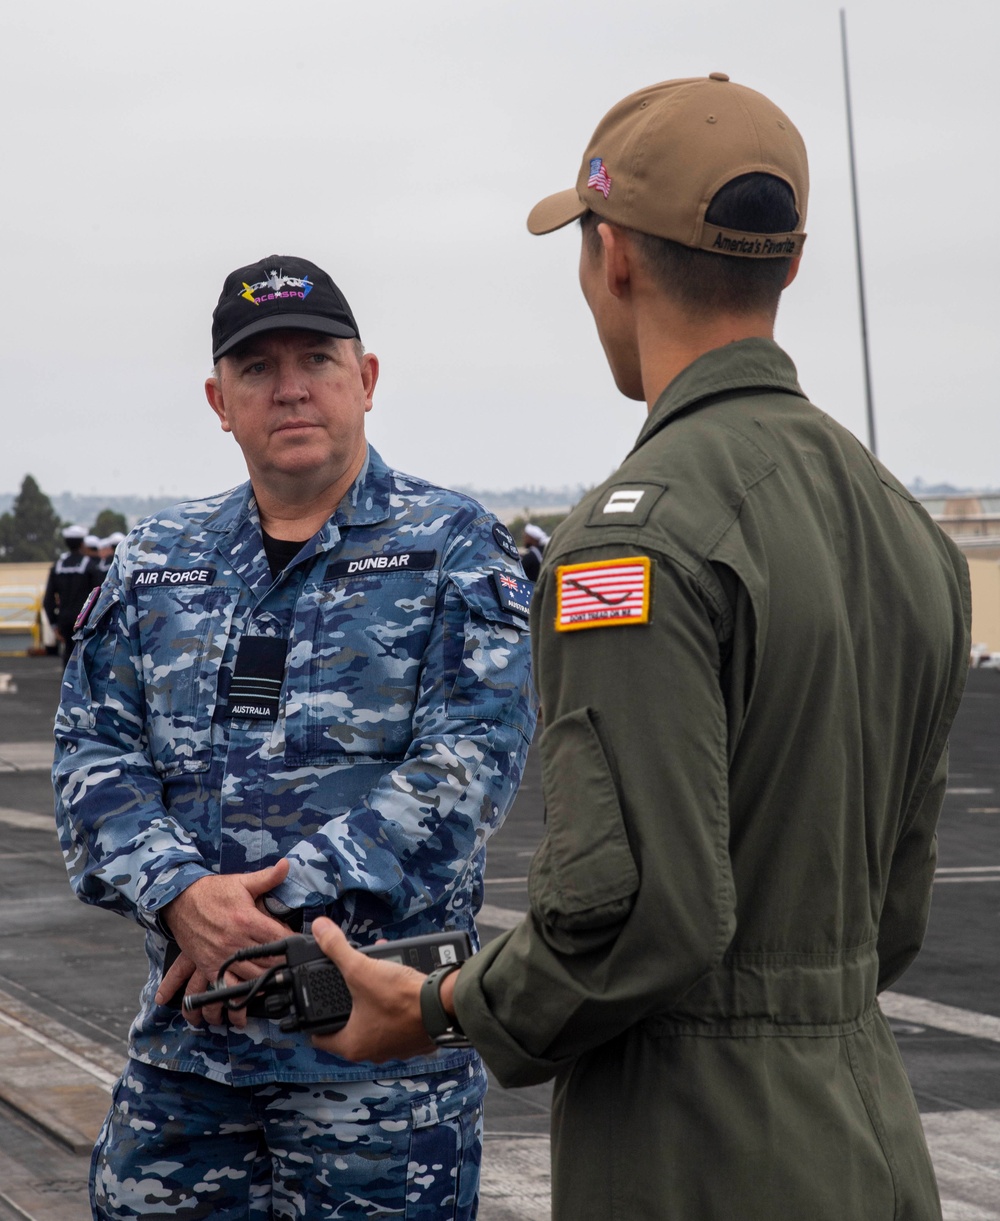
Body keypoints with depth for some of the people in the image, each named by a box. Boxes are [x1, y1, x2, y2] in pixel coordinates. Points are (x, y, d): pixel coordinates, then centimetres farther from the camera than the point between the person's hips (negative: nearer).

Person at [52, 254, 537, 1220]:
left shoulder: (453, 550, -1)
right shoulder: (156, 563, 12)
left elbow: (469, 763, -12)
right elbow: (93, 754, 6)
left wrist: (274, 907, -18)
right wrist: (184, 896, -15)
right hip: (183, 1037, 4)